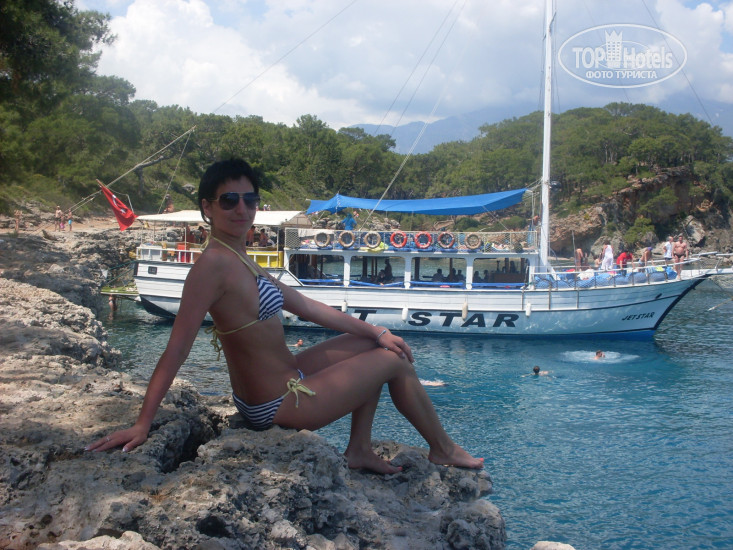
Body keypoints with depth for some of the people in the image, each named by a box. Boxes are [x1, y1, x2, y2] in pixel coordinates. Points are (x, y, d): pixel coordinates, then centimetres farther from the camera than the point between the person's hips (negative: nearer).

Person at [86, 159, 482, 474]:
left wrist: (376, 332, 10)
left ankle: (359, 449, 22)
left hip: (282, 381, 10)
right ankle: (443, 451, 25)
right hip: (279, 404, -10)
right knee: (395, 362, 4)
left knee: (370, 345, 22)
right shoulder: (215, 263, -24)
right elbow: (177, 350, -26)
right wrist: (141, 424, -26)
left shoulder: (241, 262, 7)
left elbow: (307, 307, 11)